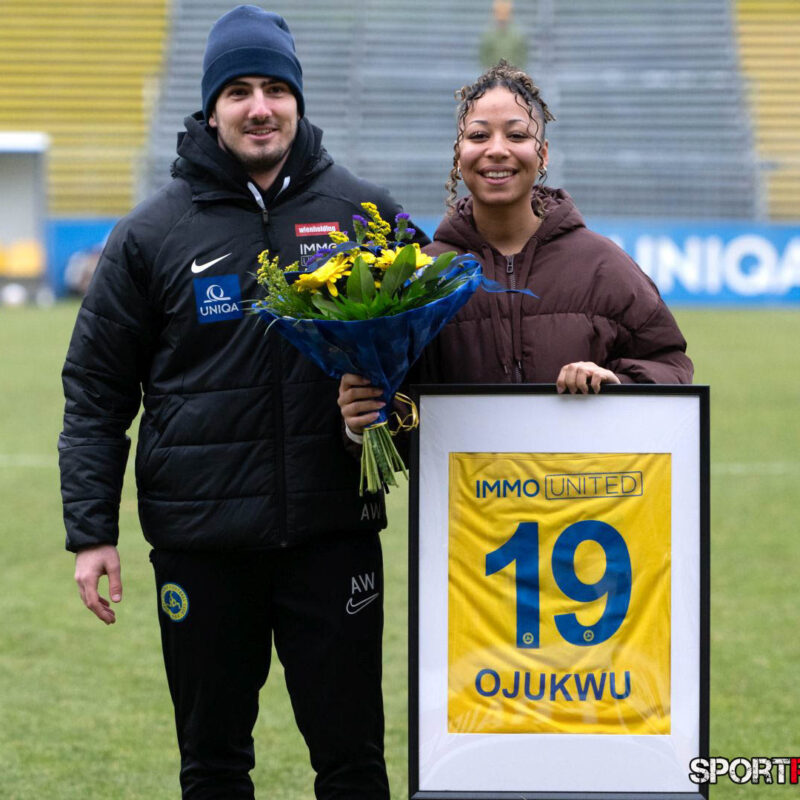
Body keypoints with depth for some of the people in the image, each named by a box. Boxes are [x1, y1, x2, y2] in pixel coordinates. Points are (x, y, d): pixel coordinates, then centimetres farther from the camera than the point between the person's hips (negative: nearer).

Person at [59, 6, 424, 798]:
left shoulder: (364, 212, 4)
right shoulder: (153, 232, 1)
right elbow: (96, 391, 3)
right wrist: (90, 531, -3)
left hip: (333, 525, 0)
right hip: (202, 540, 0)